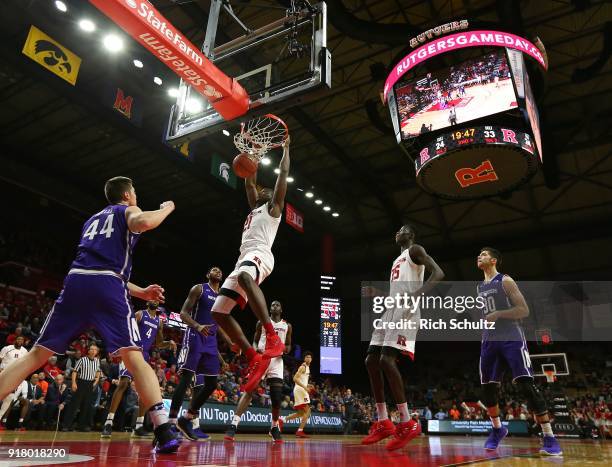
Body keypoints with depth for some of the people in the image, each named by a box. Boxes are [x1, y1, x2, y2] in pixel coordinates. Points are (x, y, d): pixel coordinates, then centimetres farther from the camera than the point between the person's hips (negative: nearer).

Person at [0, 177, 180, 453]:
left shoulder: (93, 219, 36)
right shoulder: (127, 210, 17)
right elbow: (142, 223, -12)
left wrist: (141, 292, 35)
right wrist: (166, 210, 10)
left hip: (75, 280, 5)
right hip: (107, 287, -5)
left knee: (37, 355, 11)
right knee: (134, 358, -8)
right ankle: (164, 431, -17)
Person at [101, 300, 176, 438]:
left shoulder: (159, 322, 14)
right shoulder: (139, 314, -3)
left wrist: (169, 343, 2)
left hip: (144, 356, 6)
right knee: (123, 383, -19)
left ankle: (139, 426, 9)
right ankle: (108, 422, -13)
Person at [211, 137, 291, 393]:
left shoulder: (273, 206, 17)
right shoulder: (255, 208, 36)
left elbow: (283, 174, 14)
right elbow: (249, 183, 43)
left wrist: (285, 147, 22)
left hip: (260, 254, -9)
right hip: (244, 258, 9)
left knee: (244, 276, -44)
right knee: (219, 311, -3)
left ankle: (273, 338, -49)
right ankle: (254, 358, -4)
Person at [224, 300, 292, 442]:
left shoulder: (287, 326, 12)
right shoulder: (262, 322, 9)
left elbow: (288, 347, 15)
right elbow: (255, 341, 11)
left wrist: (283, 348, -8)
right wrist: (256, 349, -12)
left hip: (276, 361, 2)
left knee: (277, 397, -3)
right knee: (249, 391, -14)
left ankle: (274, 427, 17)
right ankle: (233, 424, -15)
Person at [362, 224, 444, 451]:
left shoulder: (415, 250, 3)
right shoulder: (397, 261, 31)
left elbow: (438, 273, -14)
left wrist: (417, 294, -27)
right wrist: (376, 293, 19)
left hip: (405, 310, -10)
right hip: (390, 311, 10)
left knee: (387, 359, -23)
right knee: (371, 360, 0)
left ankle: (408, 423, -15)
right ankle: (383, 423, 4)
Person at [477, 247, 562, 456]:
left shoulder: (505, 281, -5)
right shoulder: (479, 287, 16)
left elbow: (524, 310, -12)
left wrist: (498, 314, -21)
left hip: (511, 339, -7)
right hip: (489, 341, 7)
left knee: (526, 386, -14)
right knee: (488, 388, 7)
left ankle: (549, 438, -5)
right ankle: (497, 429, 26)